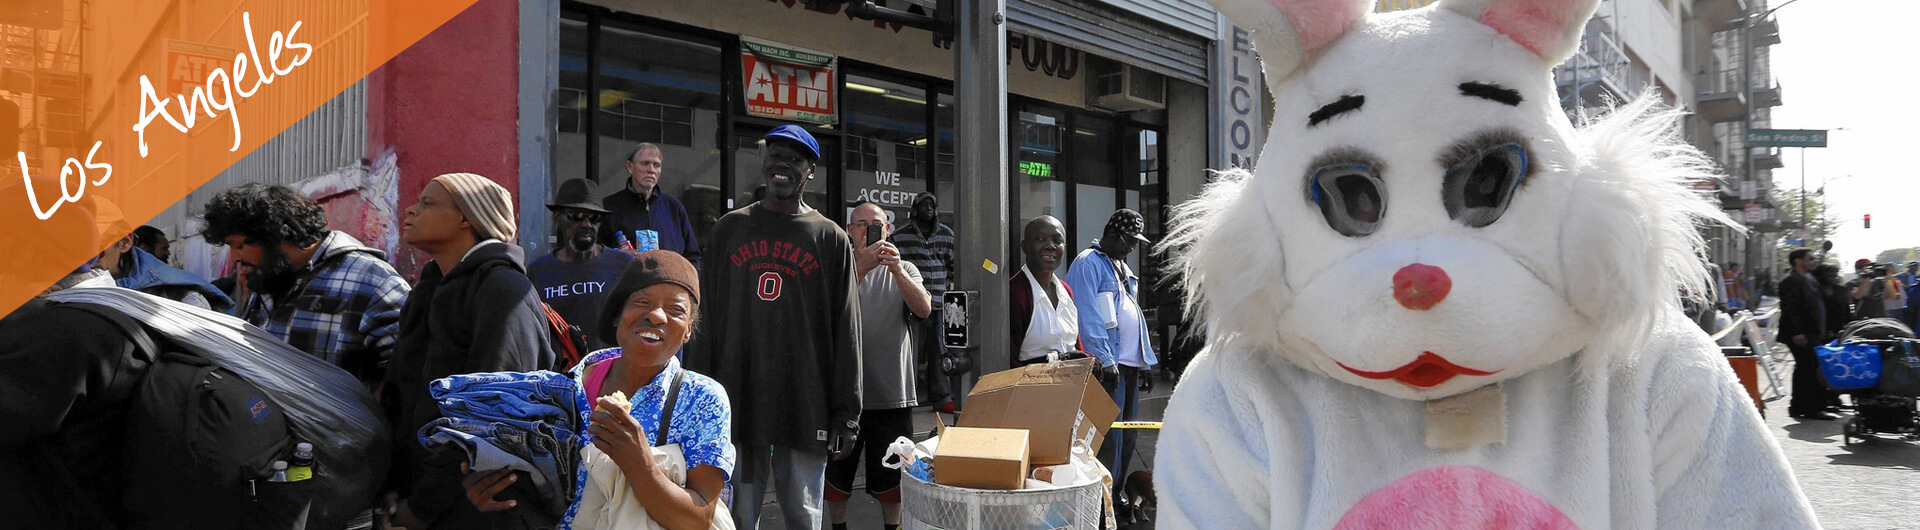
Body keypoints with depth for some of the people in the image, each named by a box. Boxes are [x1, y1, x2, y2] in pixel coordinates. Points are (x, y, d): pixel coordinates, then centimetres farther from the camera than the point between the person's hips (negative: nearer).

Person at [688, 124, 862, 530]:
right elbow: (706, 318, 10)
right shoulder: (729, 229, 11)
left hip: (805, 404, -1)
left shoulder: (831, 238, 4)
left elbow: (846, 331, 2)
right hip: (736, 401, 2)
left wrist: (846, 412, -3)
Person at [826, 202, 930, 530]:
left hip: (892, 391, 1)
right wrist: (862, 267, -28)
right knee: (836, 475, 11)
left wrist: (897, 270, -26)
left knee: (891, 476, 10)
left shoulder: (904, 270, 8)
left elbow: (924, 309, -11)